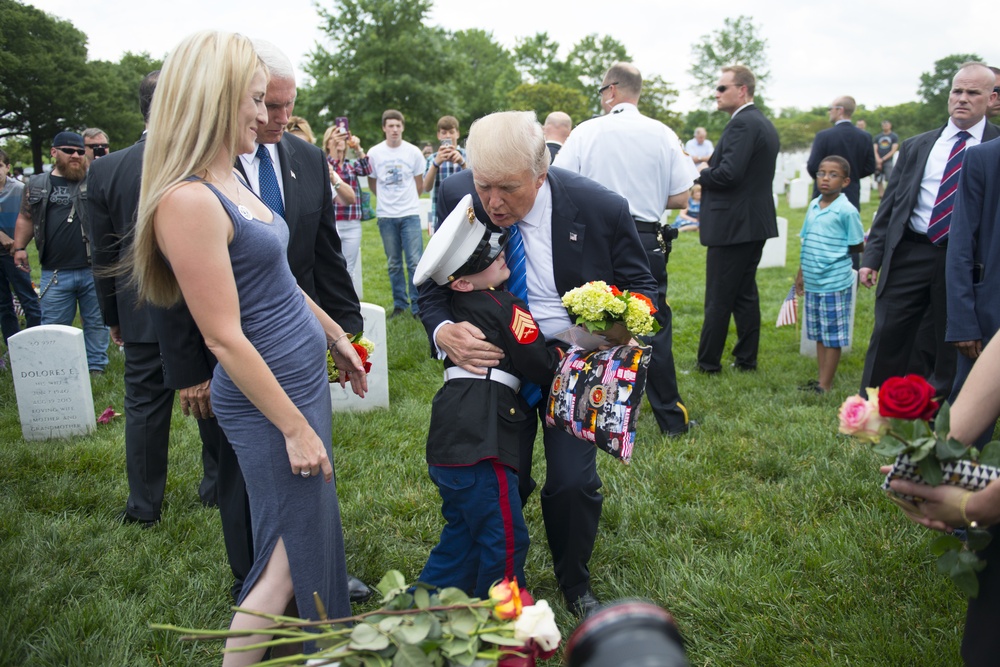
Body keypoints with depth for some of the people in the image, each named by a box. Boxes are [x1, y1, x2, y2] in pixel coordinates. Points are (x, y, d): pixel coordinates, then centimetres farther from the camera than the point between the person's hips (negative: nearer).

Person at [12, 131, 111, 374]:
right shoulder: (37, 185, 10)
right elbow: (26, 218, 18)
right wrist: (19, 247, 10)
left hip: (93, 270, -1)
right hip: (55, 273, 1)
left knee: (96, 322, 10)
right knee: (53, 326, 8)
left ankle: (96, 367, 23)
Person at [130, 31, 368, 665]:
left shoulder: (231, 179, 6)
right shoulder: (188, 200, -23)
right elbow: (225, 337, -22)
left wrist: (336, 336, 22)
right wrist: (295, 427, -17)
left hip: (304, 373, 9)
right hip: (268, 395, -9)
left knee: (315, 522, 22)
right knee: (290, 550, 5)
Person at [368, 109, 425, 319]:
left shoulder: (413, 152, 0)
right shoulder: (374, 153, 1)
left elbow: (420, 184, 10)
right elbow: (372, 183, 12)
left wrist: (407, 200, 11)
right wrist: (386, 199, 10)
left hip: (410, 214, -1)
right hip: (386, 215, 1)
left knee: (414, 262, -5)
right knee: (394, 264, 9)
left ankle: (417, 306, 3)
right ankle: (400, 304, 19)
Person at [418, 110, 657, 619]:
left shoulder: (601, 208, -21)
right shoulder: (457, 197, -16)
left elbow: (641, 287, -5)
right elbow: (432, 289, -5)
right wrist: (444, 332, -28)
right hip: (493, 356, 1)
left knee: (573, 483, -3)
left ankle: (575, 584, 29)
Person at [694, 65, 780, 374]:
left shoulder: (742, 124, -16)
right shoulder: (765, 124, 15)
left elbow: (729, 173, -26)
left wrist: (700, 174, -7)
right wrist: (709, 172, 7)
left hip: (733, 224, -10)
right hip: (756, 221, 10)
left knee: (718, 300, -2)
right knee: (745, 295, 15)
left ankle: (708, 363, 7)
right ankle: (746, 359, 22)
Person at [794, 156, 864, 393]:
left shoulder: (847, 211, -12)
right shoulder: (814, 205, 7)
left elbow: (859, 246, -6)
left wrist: (836, 252, 1)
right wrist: (801, 273, 15)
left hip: (835, 283, -7)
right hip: (812, 282, 7)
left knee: (833, 337, 3)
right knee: (818, 334, 14)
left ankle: (825, 385, 10)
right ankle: (821, 379, 25)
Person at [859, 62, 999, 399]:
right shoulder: (915, 146, 11)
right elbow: (890, 204, 11)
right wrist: (872, 256, 4)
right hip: (910, 254, 2)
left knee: (953, 351, 8)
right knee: (887, 340, 4)